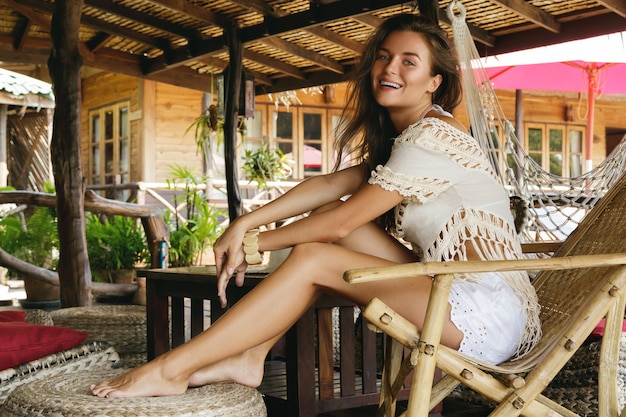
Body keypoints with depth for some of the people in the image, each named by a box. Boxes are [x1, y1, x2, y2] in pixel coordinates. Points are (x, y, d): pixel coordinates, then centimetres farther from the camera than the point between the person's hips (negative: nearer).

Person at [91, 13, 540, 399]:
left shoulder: (431, 136, -13)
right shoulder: (401, 140, 19)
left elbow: (342, 221, -13)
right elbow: (330, 184, 10)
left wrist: (254, 245, -2)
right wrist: (246, 223, -1)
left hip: (493, 313, -9)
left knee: (312, 258, -16)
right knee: (323, 226, 4)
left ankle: (173, 369, -13)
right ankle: (251, 358, 1)